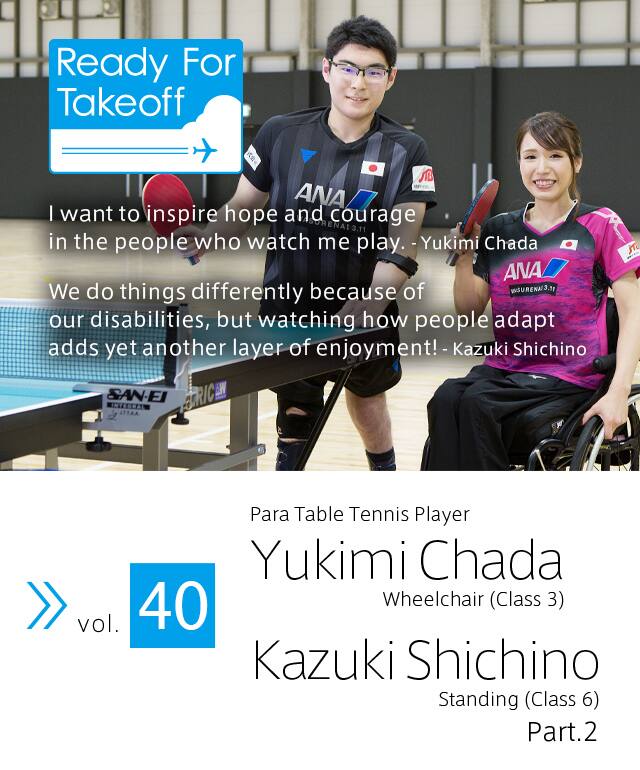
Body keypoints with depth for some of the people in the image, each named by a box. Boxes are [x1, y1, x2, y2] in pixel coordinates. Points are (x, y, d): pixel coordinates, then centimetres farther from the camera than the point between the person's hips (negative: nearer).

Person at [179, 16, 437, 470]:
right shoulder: (281, 135, -5)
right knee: (296, 416, -11)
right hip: (288, 309, 0)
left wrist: (366, 306, -29)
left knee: (366, 397, 20)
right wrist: (203, 236, -15)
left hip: (365, 314, 0)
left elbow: (400, 246, -15)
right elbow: (243, 207, 6)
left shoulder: (406, 151, -9)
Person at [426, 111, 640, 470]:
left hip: (569, 376, -4)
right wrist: (465, 254, -5)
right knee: (446, 399, -28)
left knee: (476, 403, -30)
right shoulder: (500, 230, 13)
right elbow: (469, 309, 13)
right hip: (504, 367, 4)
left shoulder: (600, 225, 0)